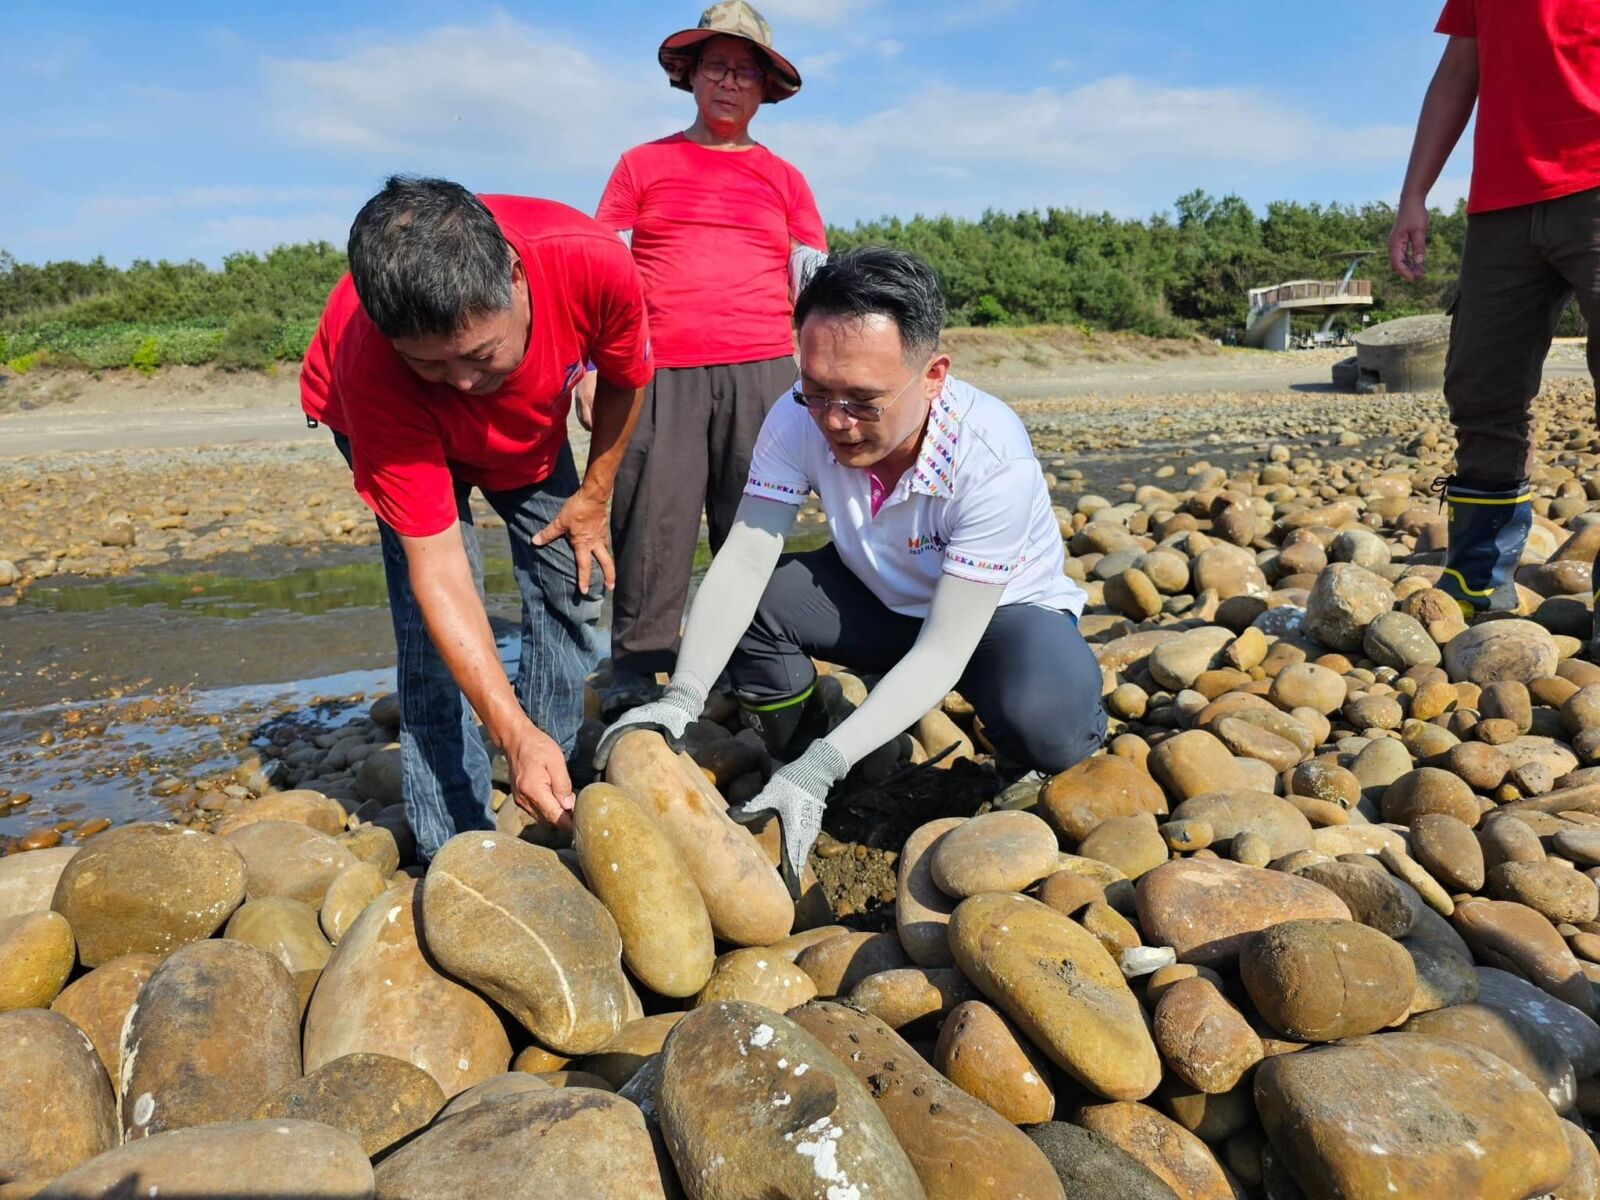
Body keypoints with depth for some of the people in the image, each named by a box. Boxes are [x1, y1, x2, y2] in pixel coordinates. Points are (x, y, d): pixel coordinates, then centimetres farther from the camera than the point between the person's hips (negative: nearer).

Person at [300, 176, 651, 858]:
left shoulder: (594, 265, -39)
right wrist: (514, 734, -45)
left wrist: (593, 498, -5)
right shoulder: (373, 371, -42)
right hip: (398, 423, -3)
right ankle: (455, 847, -6)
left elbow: (625, 381, -14)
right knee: (431, 617, -19)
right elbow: (436, 570, -40)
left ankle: (553, 806, 14)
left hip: (529, 423, 3)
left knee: (573, 584, -1)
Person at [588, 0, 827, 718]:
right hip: (659, 375, -1)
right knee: (652, 521, -7)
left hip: (763, 374, 1)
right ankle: (635, 672, -1)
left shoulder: (783, 179, 19)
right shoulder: (643, 165, 16)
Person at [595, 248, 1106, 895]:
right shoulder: (799, 420, -23)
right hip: (879, 600, 4)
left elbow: (944, 647, -34)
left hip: (1004, 609, -4)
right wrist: (681, 699, -40)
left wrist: (822, 766, -41)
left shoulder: (995, 458, -34)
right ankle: (804, 794, -1)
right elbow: (743, 559, -25)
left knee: (1046, 726, -36)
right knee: (743, 602, -23)